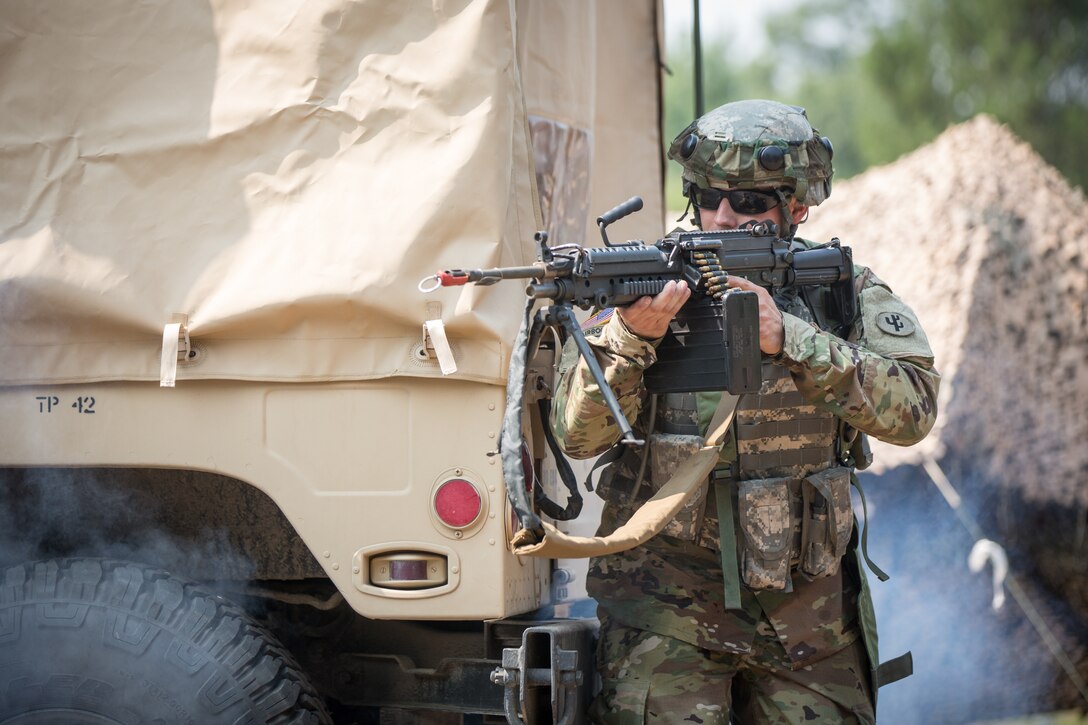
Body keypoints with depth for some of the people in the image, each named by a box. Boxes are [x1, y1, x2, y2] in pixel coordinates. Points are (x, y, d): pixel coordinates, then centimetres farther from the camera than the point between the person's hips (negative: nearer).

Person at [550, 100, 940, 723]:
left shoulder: (846, 291, 2)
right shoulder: (652, 285, -3)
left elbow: (913, 408, -13)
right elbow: (579, 436, -9)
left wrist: (787, 337, -21)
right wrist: (628, 337, -26)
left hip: (809, 608, 2)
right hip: (667, 603, -2)